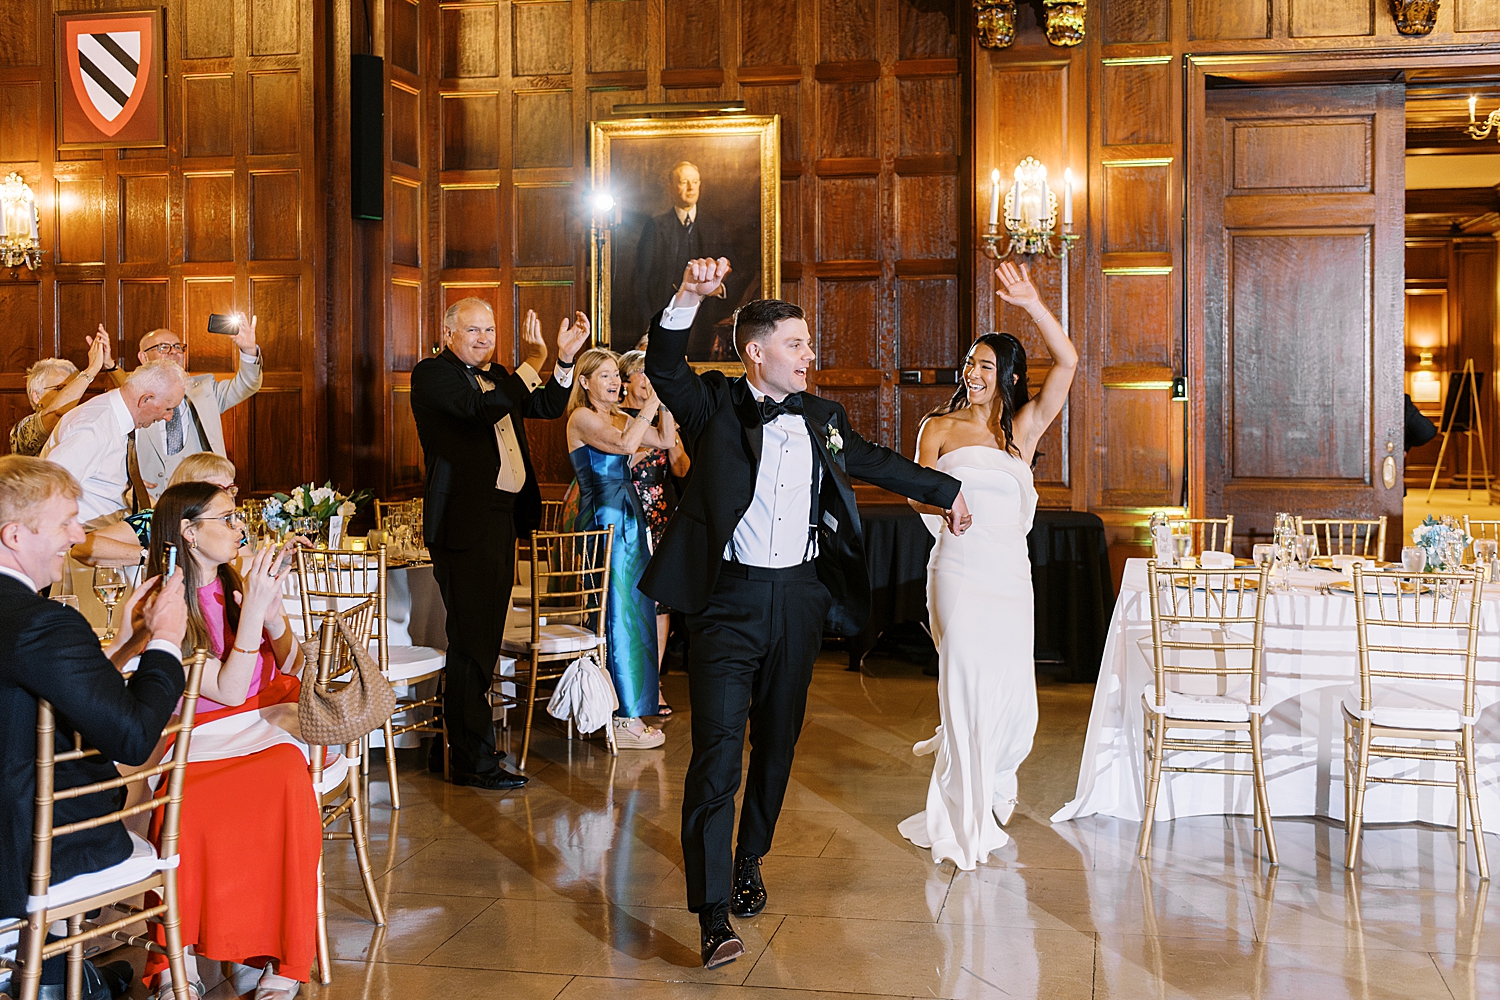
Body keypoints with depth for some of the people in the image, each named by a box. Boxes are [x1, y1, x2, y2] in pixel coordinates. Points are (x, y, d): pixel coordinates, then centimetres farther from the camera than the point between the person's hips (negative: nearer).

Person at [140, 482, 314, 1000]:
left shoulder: (237, 587, 12)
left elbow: (290, 668, 12)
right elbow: (230, 691, -11)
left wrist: (272, 612, -5)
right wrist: (253, 608, -17)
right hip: (206, 737, -2)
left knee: (284, 778, -33)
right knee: (186, 804, -36)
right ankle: (178, 958, -23)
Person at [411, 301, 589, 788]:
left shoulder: (496, 376, 17)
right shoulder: (432, 374, -7)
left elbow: (548, 407, 19)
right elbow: (480, 409, -22)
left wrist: (565, 359, 6)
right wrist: (532, 363, -19)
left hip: (502, 518, 9)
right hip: (465, 523, -9)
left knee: (480, 639, 14)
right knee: (471, 643, -5)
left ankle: (452, 744, 25)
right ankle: (474, 760, 2)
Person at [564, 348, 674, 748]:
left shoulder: (619, 417, 17)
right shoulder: (581, 418, -8)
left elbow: (664, 441, 13)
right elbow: (625, 444, -22)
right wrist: (651, 402, -17)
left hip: (628, 518, 8)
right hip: (603, 518, -8)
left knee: (630, 608, 10)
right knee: (618, 613, -7)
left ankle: (625, 709, 19)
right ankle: (623, 720, -2)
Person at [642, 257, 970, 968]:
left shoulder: (824, 418, 11)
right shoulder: (716, 406, -2)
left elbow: (875, 461, 27)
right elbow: (664, 369, -19)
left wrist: (945, 491, 39)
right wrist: (687, 299, -36)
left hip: (800, 599, 5)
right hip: (729, 600, -5)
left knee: (776, 744, 15)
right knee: (717, 752, -11)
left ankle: (749, 860, 37)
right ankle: (714, 916, -11)